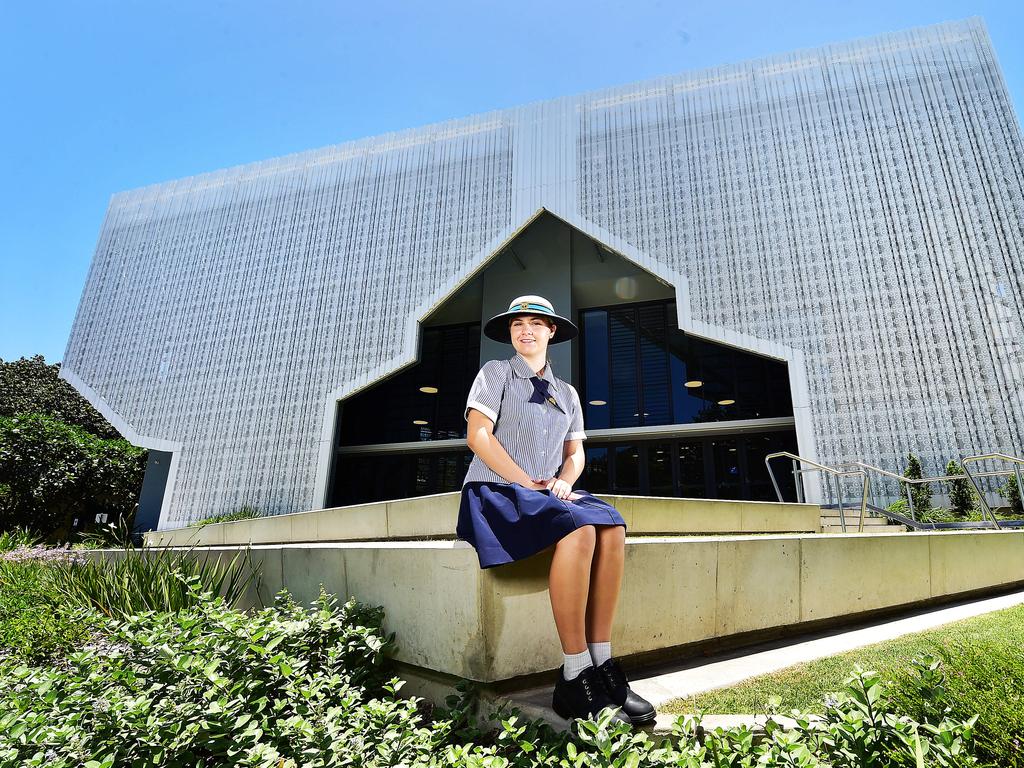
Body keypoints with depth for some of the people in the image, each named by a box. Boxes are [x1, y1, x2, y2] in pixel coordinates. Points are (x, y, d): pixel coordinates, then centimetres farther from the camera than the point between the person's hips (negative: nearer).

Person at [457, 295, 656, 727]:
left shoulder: (567, 393, 21)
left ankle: (602, 665, -23)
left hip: (547, 493, 5)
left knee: (612, 526, -26)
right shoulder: (496, 373, 5)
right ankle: (575, 680, -28)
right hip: (495, 490, -5)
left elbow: (575, 451, 16)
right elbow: (478, 436, -8)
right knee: (578, 527, -33)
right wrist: (529, 483, -15)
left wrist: (564, 481, -8)